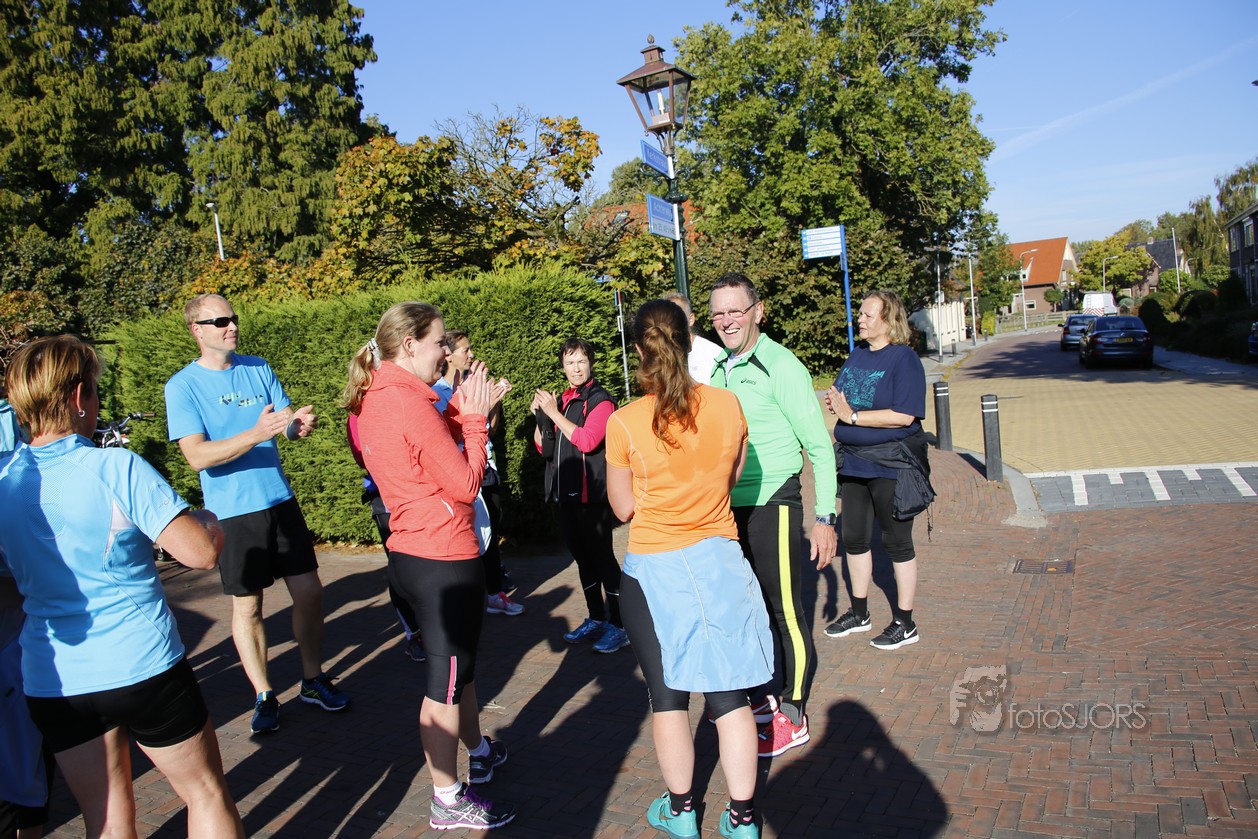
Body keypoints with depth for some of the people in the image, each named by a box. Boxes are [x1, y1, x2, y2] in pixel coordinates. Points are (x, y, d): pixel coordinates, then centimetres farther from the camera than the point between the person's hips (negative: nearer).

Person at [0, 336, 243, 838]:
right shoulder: (118, 469, -17)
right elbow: (200, 553, -22)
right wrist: (209, 521, -1)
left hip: (51, 683, 5)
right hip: (142, 668, -5)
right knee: (206, 796, 13)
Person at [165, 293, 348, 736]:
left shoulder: (258, 368, 6)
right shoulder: (183, 386, -7)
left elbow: (288, 423, 5)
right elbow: (197, 456, -17)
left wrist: (299, 423, -20)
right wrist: (255, 434, -31)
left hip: (280, 501, 4)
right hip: (233, 512, -4)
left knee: (309, 592, 6)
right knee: (247, 606, 7)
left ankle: (313, 680, 24)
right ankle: (263, 696, 22)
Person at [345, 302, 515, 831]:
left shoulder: (372, 400, 7)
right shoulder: (410, 405, -23)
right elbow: (465, 483, -18)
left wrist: (462, 411, 4)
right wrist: (475, 419, -9)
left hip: (412, 552, 10)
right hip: (443, 558, -10)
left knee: (460, 660, 25)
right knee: (448, 678, 4)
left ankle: (479, 753, 44)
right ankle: (448, 801, 20)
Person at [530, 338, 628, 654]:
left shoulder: (601, 400, -6)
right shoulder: (561, 401, 14)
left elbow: (587, 440, -20)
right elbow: (543, 447, 15)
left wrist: (553, 413, -17)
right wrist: (539, 415, -1)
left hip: (592, 494, -7)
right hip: (566, 492, 7)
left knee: (601, 556, -4)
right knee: (582, 556, 14)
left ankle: (619, 624, 4)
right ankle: (596, 618, 26)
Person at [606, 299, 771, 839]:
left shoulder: (624, 423, -15)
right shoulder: (727, 405, -7)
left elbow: (624, 508, -5)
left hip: (654, 571, -2)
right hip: (718, 561, 2)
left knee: (666, 694, 15)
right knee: (729, 694, 12)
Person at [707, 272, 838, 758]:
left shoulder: (780, 367, -12)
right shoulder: (718, 371, 8)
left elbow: (819, 448, -12)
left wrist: (825, 518, -14)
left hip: (772, 504, -7)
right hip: (730, 507, 7)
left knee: (785, 610, 3)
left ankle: (792, 717, 18)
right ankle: (769, 696, 34)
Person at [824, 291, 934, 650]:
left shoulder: (904, 359, -14)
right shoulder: (857, 354, 8)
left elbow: (904, 415, -23)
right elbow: (840, 393, 17)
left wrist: (852, 416, -21)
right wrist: (835, 401, -7)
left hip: (892, 464, -7)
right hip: (854, 460, 7)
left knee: (897, 541, 5)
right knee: (854, 538, 15)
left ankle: (904, 623, 20)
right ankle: (859, 613, 31)